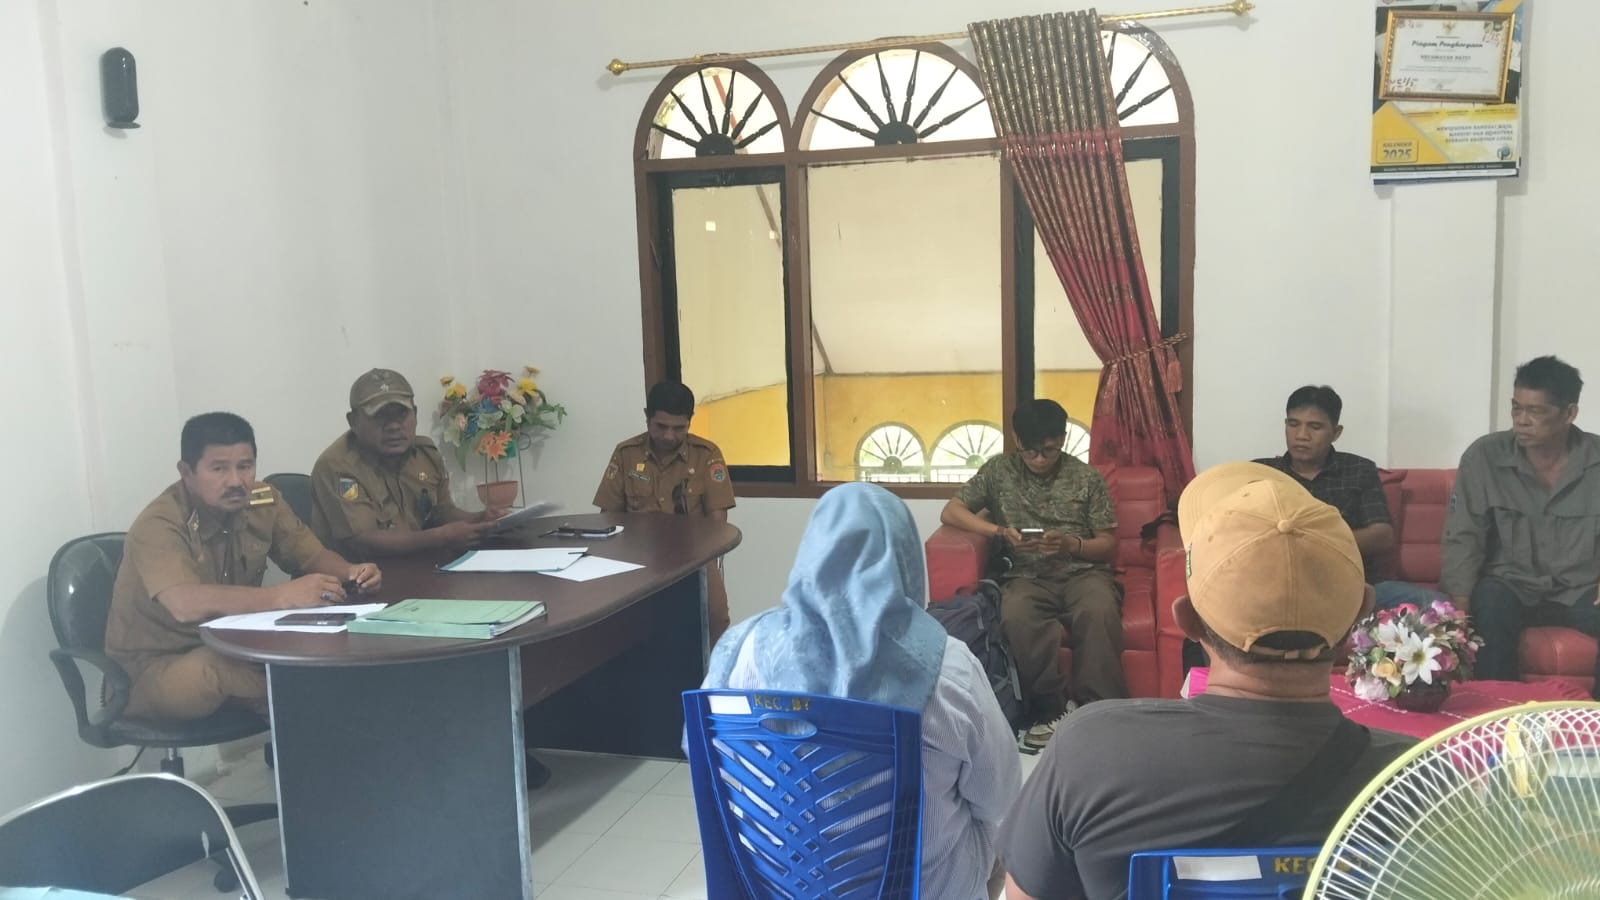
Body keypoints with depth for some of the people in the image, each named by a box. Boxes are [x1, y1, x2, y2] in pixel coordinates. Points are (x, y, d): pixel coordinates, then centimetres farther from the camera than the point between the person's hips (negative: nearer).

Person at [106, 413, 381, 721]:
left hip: (231, 646, 6)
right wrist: (284, 596, -47)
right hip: (154, 667, -6)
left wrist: (350, 574, -19)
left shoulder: (263, 501, -6)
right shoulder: (158, 527, -24)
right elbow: (186, 604, -41)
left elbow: (314, 557, 4)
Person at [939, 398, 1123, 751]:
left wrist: (1071, 544, -15)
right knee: (1016, 616, -36)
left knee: (1099, 613, -36)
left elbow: (1109, 546, 7)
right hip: (1027, 576, 0)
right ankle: (1049, 709, -21)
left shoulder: (1087, 478, 8)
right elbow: (950, 512, 3)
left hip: (1083, 571, 0)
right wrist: (1000, 531, -11)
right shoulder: (999, 470, 8)